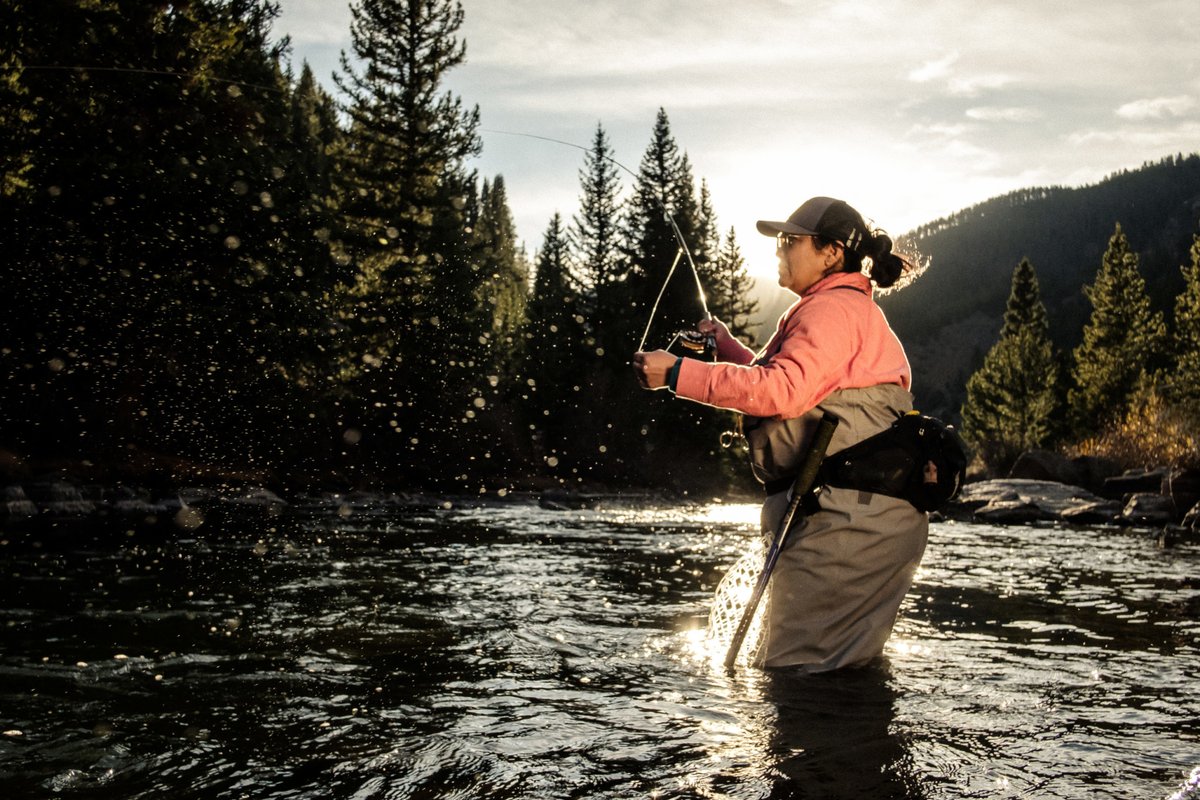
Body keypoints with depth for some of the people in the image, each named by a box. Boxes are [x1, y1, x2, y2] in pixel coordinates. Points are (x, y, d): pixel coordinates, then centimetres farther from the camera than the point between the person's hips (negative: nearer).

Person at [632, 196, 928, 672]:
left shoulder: (835, 309, -11)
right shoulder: (842, 309, 24)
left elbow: (783, 390, -27)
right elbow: (794, 388, 31)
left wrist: (678, 373, -27)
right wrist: (727, 347, 28)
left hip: (847, 519, -11)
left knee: (795, 670, -9)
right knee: (848, 666, 19)